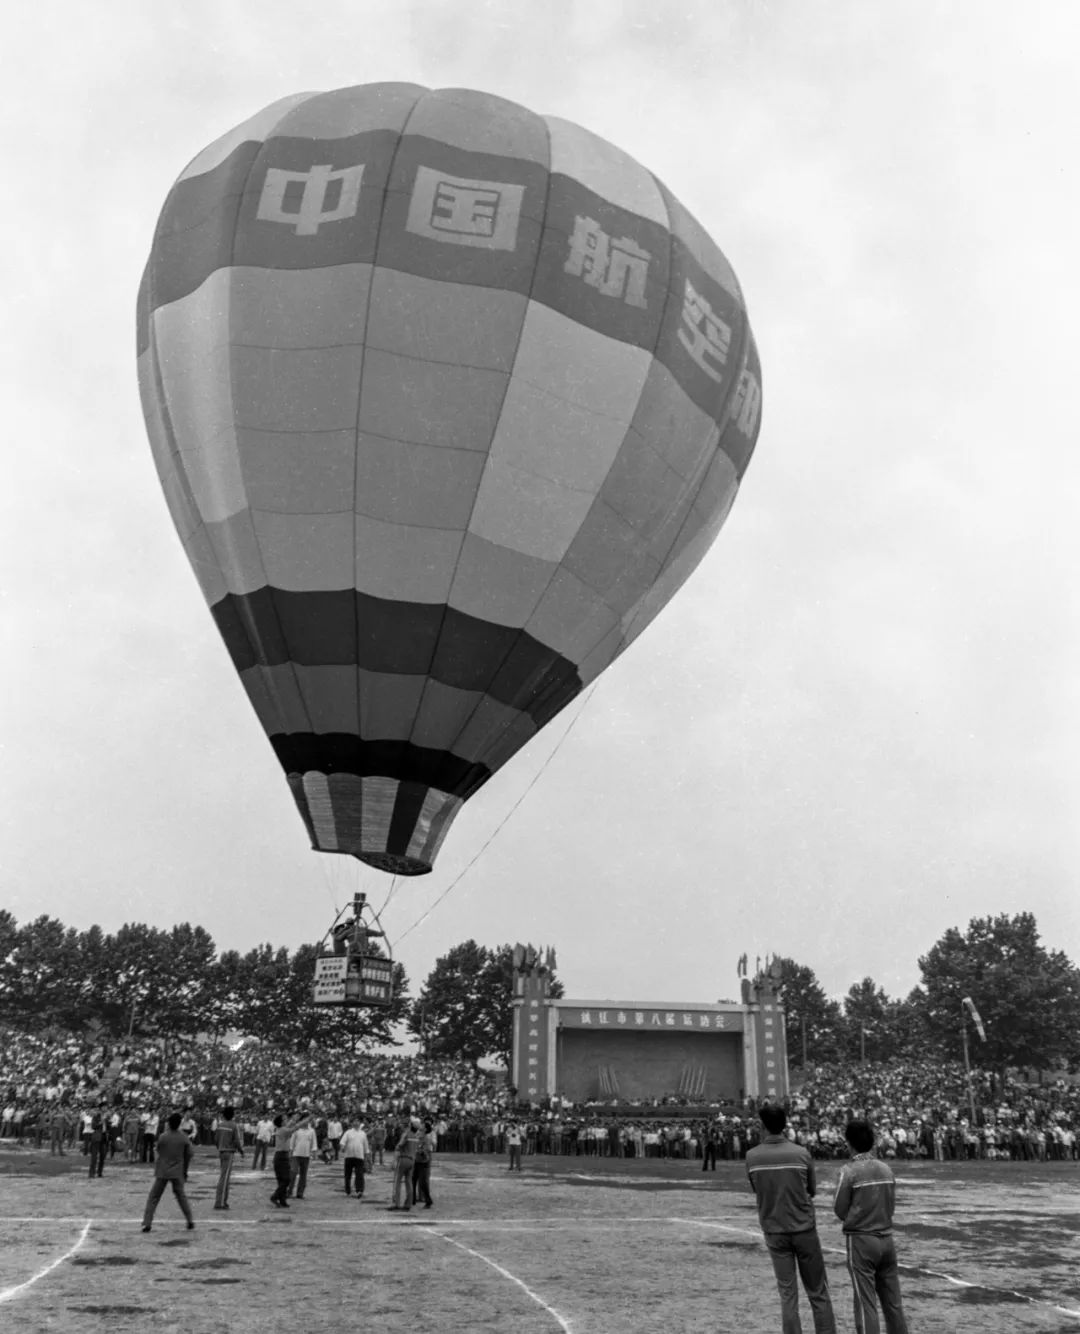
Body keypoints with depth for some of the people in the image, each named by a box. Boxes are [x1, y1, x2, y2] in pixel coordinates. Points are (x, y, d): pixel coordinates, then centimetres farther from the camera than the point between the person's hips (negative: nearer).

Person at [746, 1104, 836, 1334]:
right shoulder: (801, 1153, -10)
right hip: (804, 1229, -1)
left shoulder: (752, 1157, -7)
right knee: (818, 1293, 11)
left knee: (788, 1295, 8)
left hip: (774, 1232, 1)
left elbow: (755, 1190, 5)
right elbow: (812, 1191, 3)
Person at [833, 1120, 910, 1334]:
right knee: (892, 1301, 14)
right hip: (886, 1238, 5)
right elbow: (891, 1205, 9)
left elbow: (840, 1210, -6)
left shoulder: (849, 1171, -13)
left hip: (861, 1241, -5)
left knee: (866, 1303, 0)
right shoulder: (886, 1169, 3)